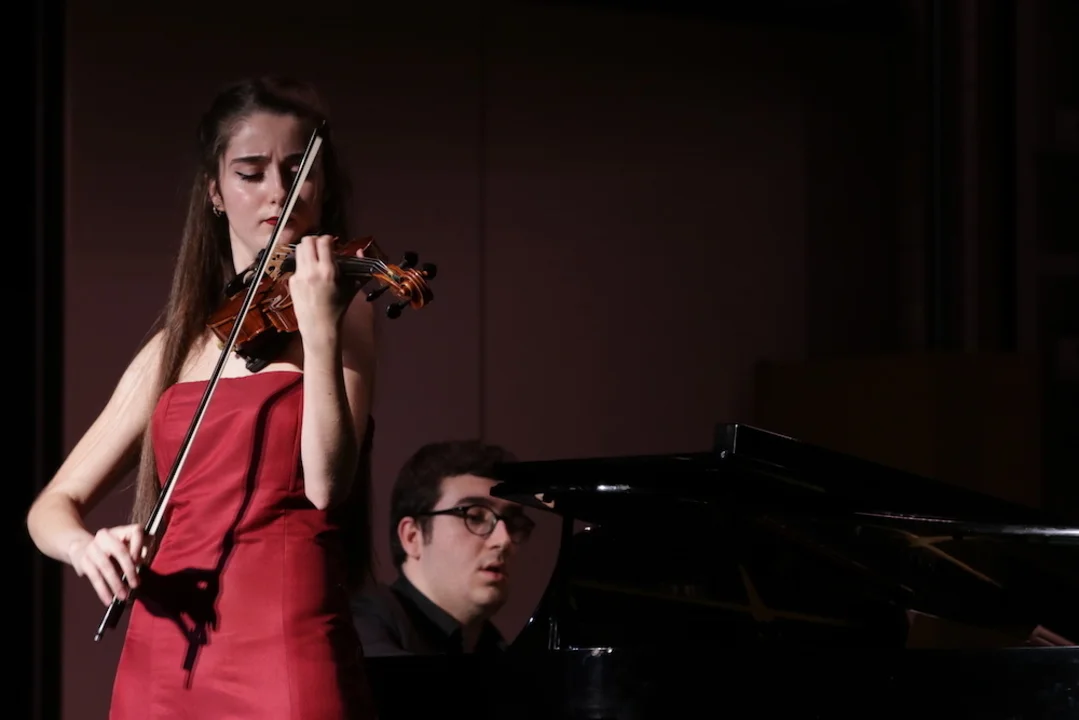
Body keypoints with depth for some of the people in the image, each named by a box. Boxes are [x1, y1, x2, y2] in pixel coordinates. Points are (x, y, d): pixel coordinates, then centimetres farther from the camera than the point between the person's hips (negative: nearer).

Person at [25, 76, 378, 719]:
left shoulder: (344, 307, 3)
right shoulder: (179, 344, 15)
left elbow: (327, 484, -12)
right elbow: (54, 505, 12)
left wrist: (319, 330, -22)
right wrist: (83, 545, -10)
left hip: (283, 645, -4)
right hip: (162, 654, 4)